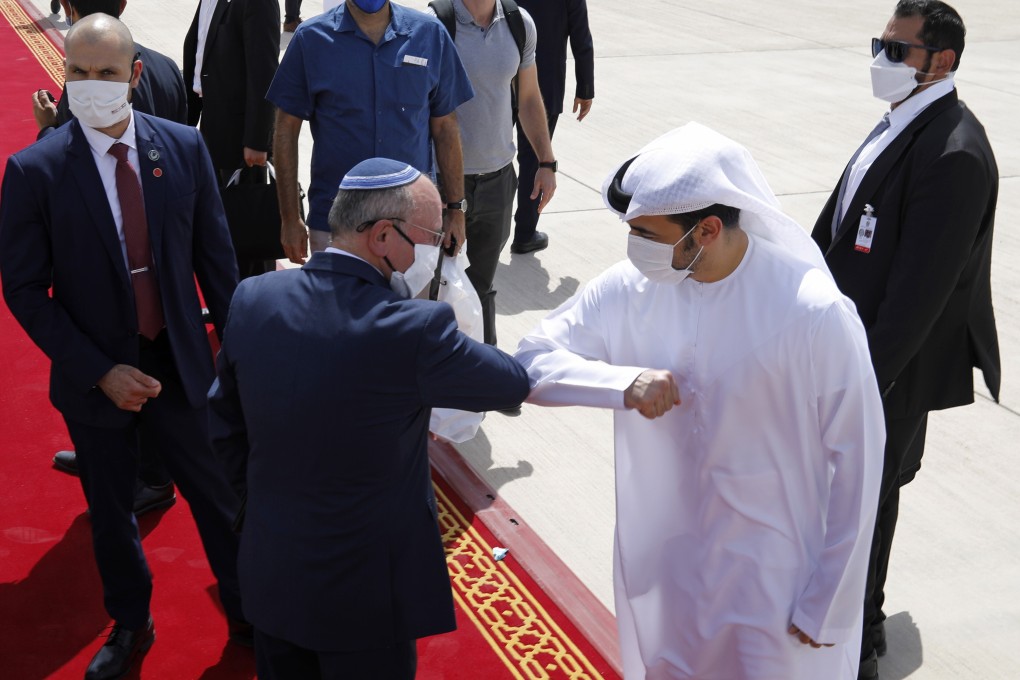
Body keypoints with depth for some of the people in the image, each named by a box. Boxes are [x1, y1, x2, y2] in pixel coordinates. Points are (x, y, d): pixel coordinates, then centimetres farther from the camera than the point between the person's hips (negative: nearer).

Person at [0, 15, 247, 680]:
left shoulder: (185, 147, -7)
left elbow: (215, 257, 0)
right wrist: (101, 372, -15)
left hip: (182, 362, 1)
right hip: (97, 377, -1)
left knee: (221, 497, 14)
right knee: (111, 513, 18)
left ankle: (248, 613, 38)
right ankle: (130, 626, 43)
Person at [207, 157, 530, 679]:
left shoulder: (253, 299, -10)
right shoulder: (413, 329, -26)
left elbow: (225, 424, 3)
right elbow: (513, 384, -9)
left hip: (269, 577, 5)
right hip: (365, 597, -5)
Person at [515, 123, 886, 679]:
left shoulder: (814, 314, -22)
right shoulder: (630, 288, -11)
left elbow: (857, 461, -15)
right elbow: (532, 362, -4)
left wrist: (830, 605, -10)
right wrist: (625, 382, -24)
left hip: (774, 579, -4)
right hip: (659, 567, 4)